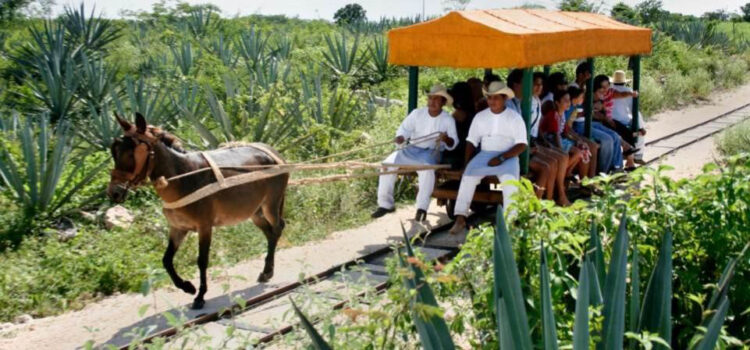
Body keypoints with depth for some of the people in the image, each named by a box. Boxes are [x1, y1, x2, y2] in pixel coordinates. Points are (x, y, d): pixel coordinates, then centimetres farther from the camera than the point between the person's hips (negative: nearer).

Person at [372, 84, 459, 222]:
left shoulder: (448, 120, -3)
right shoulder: (417, 113, 2)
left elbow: (453, 144, -5)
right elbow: (404, 129, 3)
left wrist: (447, 139, -29)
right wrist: (400, 138, -20)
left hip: (431, 153, -3)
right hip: (412, 150, 4)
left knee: (427, 168, -38)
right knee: (388, 163, -17)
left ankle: (422, 208, -31)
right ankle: (385, 204, -8)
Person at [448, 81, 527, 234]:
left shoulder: (514, 118, 1)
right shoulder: (480, 117, 11)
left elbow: (522, 145, -5)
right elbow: (471, 141, 10)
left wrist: (501, 158, -17)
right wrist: (468, 163, -6)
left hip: (508, 157, -2)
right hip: (485, 155, 3)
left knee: (509, 179, -34)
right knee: (468, 175, -26)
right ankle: (460, 219, -27)